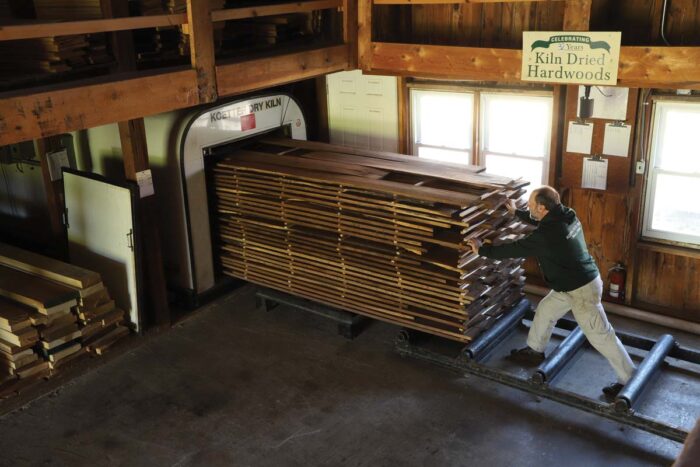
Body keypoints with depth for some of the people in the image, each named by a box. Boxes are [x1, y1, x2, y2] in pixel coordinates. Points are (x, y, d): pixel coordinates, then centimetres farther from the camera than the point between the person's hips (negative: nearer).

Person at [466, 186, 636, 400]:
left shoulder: (547, 234, -29)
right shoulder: (565, 216, -3)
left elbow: (514, 249, -19)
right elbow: (541, 221, 21)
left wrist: (482, 250, -7)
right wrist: (516, 212, 31)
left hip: (582, 290, -10)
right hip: (572, 283, 10)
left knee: (600, 335, 1)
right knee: (544, 311, 22)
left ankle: (629, 378, 13)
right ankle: (535, 351, 41)